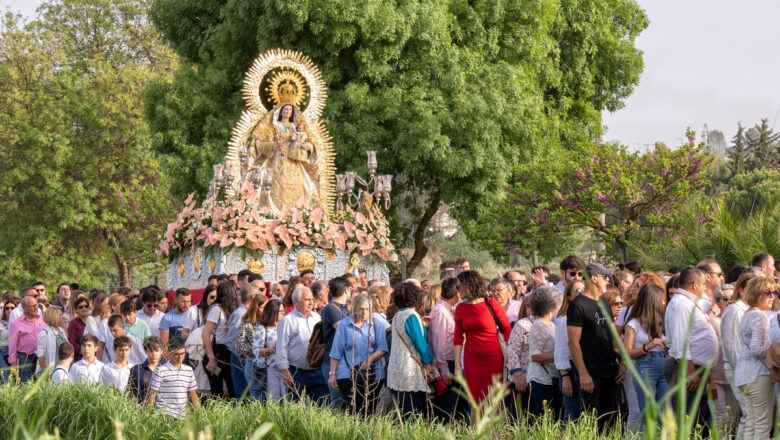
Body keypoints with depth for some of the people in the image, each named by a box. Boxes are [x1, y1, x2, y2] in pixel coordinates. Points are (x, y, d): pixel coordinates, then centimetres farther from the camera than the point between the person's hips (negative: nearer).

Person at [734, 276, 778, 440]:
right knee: (764, 424, -7)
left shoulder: (747, 315, 18)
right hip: (758, 374, -10)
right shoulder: (760, 317, -13)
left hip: (743, 374, 10)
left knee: (751, 422, 12)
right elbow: (757, 349, -20)